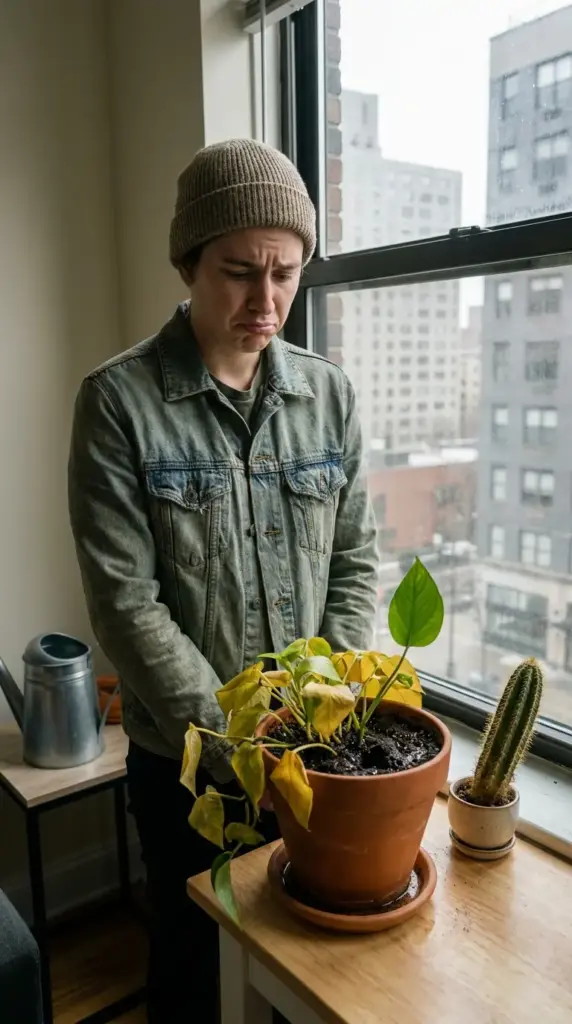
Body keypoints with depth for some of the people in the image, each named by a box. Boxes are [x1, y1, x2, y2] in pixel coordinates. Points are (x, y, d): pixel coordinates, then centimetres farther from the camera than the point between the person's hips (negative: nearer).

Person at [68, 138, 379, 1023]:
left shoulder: (328, 394, -1)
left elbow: (354, 564, 2)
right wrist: (233, 738, -16)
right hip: (186, 757, -3)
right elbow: (125, 603, -15)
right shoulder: (119, 401, -13)